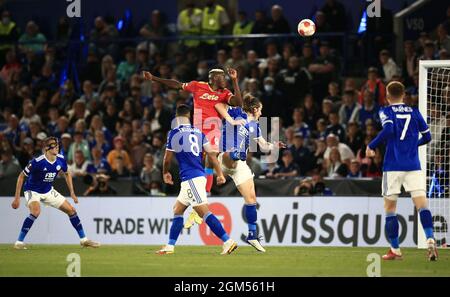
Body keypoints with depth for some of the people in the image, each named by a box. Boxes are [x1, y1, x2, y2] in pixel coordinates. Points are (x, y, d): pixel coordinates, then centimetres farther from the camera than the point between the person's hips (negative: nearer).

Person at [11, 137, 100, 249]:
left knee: (71, 210, 5)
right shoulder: (37, 162, -28)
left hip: (48, 191, 6)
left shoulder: (60, 160, -11)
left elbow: (67, 174, 11)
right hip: (33, 191, -6)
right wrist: (17, 198, -18)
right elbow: (21, 176, -17)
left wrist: (72, 193, 7)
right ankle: (19, 243, -25)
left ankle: (84, 240, 20)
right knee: (36, 211, -35)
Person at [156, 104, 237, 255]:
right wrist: (220, 173, 12)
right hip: (200, 176, 8)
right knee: (177, 209, 16)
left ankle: (228, 241, -23)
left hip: (190, 179, -8)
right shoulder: (198, 132, 12)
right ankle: (170, 246, 17)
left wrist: (165, 173, 21)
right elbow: (211, 153, 8)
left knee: (204, 212, -14)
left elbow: (167, 158, 2)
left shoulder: (174, 133, -5)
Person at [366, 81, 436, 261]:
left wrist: (371, 146, -9)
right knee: (422, 205, -6)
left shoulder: (386, 111, 1)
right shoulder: (414, 111, 12)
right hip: (413, 166, 2)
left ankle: (395, 250, 10)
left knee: (390, 208, 9)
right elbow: (427, 136, 14)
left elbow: (388, 130, -19)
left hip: (393, 166, -2)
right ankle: (430, 239, -28)